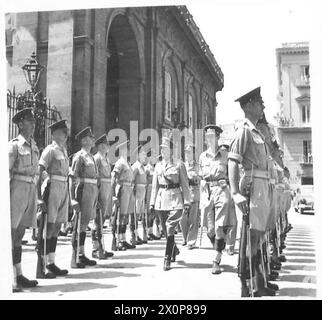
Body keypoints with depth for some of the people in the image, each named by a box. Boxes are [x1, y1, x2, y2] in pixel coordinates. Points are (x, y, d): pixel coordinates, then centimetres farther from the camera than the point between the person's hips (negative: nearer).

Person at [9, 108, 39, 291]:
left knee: (20, 234, 11)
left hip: (31, 191, 7)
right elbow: (6, 172, -9)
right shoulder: (14, 145, -5)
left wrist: (35, 198, 18)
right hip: (18, 189, -7)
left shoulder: (34, 146, 15)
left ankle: (19, 275, 18)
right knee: (11, 233, -5)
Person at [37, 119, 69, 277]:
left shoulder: (64, 150, 16)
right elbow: (39, 173, -15)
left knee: (57, 227, 10)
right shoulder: (50, 150, -9)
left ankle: (51, 263, 17)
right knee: (49, 227, -6)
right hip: (53, 188, -8)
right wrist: (39, 197, -21)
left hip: (64, 189, 8)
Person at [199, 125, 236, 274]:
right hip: (207, 192, 3)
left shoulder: (225, 154, 4)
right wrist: (201, 199, 15)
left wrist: (233, 193, 1)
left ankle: (216, 261, -2)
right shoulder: (202, 156, 13)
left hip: (222, 191, -3)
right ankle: (219, 251, 31)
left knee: (220, 228, -8)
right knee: (210, 230, 5)